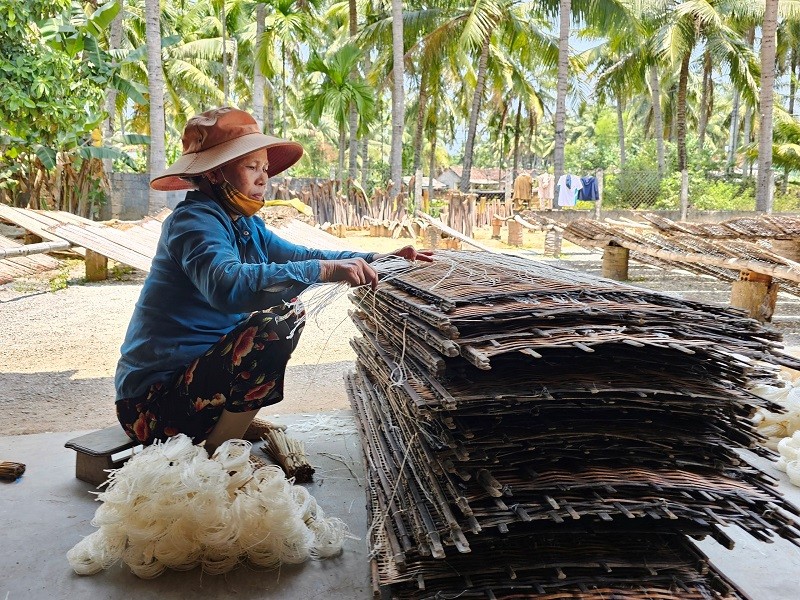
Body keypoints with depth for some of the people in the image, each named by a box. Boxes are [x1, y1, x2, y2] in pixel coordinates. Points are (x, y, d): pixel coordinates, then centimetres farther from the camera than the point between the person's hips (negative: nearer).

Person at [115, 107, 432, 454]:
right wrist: (325, 270, -39)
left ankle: (237, 421, 12)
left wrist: (378, 260, 2)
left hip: (189, 371, 10)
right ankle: (216, 454, -11)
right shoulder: (194, 220, -19)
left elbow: (299, 255, 13)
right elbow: (227, 284, -38)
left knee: (281, 302, 19)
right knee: (283, 317, -25)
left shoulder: (244, 225, 9)